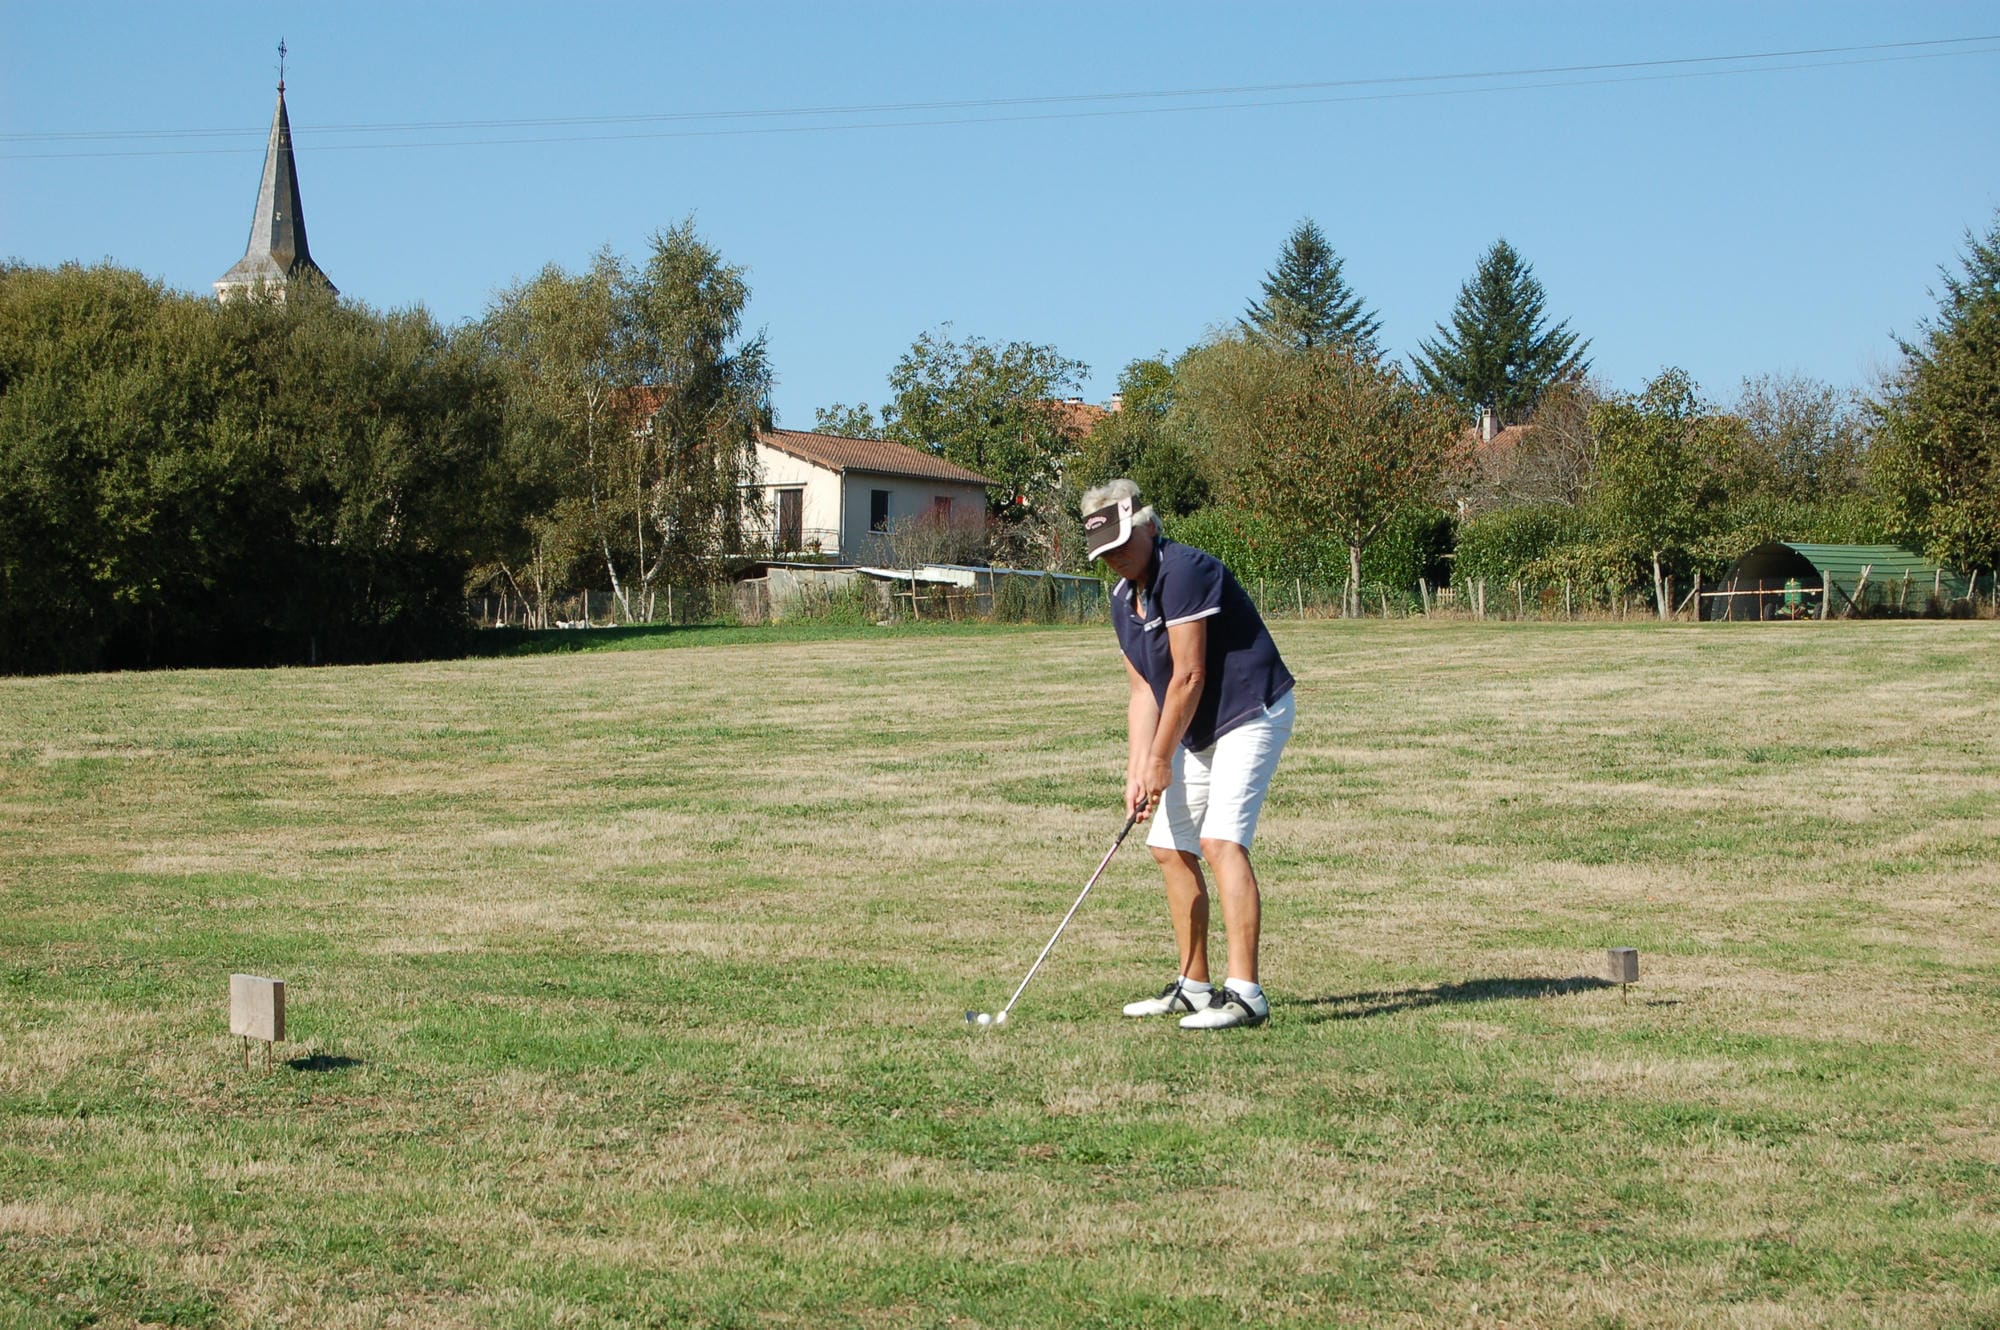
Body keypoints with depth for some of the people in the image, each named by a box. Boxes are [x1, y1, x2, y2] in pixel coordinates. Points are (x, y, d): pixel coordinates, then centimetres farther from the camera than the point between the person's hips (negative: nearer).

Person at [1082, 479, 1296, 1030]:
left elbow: (1188, 677, -21)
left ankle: (1244, 993, -26)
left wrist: (1161, 761, -14)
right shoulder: (1123, 599, 9)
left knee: (1221, 841, -22)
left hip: (1250, 714, -10)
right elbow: (1144, 691, 10)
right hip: (1198, 732, 10)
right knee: (1171, 848, 9)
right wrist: (1137, 771, -1)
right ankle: (1194, 986, 18)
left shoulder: (1185, 571, -20)